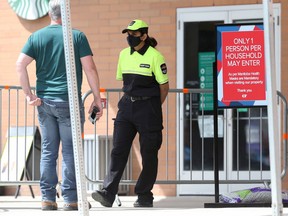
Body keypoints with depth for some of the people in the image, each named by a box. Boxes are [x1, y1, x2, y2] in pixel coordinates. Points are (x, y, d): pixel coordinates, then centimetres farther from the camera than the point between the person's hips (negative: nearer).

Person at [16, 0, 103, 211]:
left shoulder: (37, 37, 5)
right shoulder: (77, 36, -3)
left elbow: (20, 65, -4)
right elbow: (90, 69, -7)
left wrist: (29, 94, 0)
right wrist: (97, 98, 1)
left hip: (45, 102, 4)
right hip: (69, 100, -3)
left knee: (48, 151, 9)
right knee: (70, 151, 1)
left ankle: (48, 199, 8)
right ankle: (70, 199, 1)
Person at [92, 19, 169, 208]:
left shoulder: (155, 56, -9)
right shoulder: (124, 54, 9)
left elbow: (164, 86, -4)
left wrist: (152, 108, 4)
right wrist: (131, 100, 16)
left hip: (148, 108, -5)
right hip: (127, 106, 5)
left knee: (148, 153, 2)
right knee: (119, 150, -5)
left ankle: (145, 196, 13)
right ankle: (108, 194, -12)